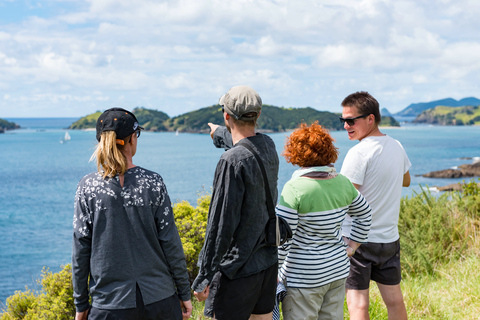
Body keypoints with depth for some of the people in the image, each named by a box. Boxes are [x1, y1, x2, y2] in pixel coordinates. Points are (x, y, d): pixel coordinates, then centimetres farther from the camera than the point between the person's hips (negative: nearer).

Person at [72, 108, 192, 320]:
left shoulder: (87, 187, -5)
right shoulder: (152, 182, -5)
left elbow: (81, 250, -3)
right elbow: (170, 242, -4)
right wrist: (184, 293, 6)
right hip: (159, 300, 1)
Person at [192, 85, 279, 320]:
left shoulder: (232, 161, -22)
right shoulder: (268, 147, 3)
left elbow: (222, 224, -22)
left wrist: (204, 276, -15)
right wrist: (220, 133, 51)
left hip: (238, 269, -8)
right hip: (268, 261, 8)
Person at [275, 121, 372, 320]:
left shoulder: (294, 188, -19)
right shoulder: (342, 183, 1)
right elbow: (365, 215, 17)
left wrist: (273, 272, -7)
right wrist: (351, 247, 20)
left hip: (304, 276, -6)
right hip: (338, 269, 6)